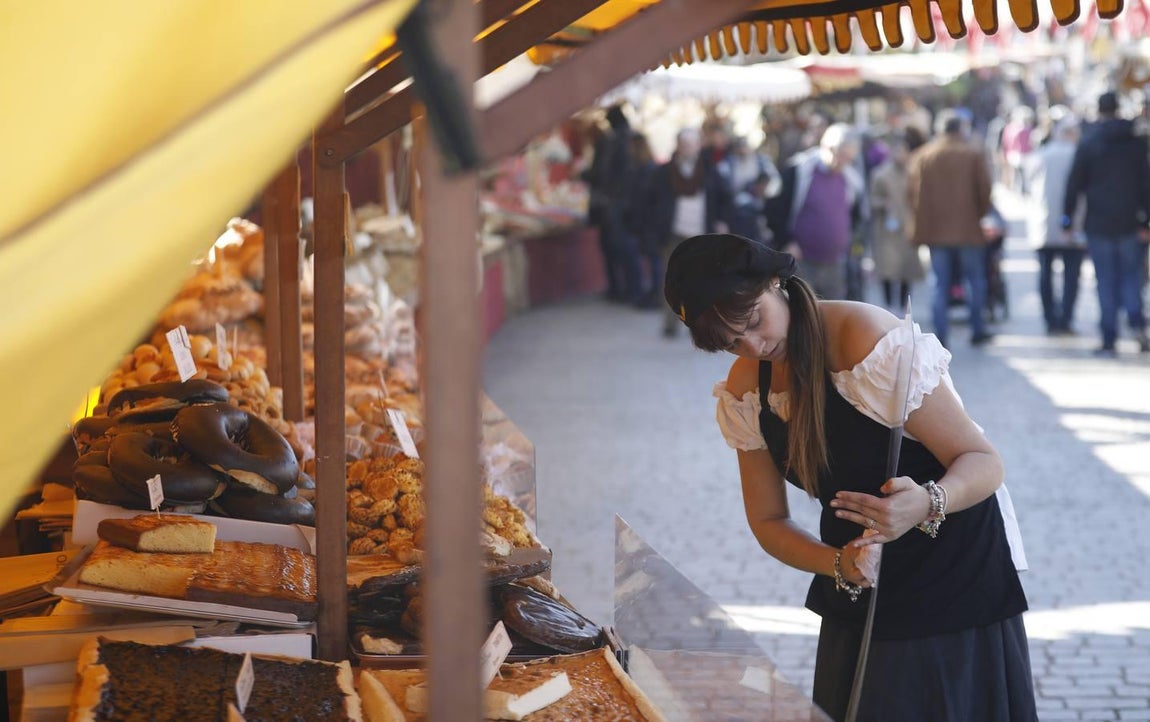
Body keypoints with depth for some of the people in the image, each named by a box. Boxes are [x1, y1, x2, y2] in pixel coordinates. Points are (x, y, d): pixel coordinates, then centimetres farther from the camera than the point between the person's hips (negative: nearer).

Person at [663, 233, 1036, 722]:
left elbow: (984, 463, -22)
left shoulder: (871, 341, -24)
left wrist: (926, 504, -43)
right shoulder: (744, 390, -4)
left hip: (958, 584, -5)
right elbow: (769, 521, 2)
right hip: (860, 599, 5)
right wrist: (839, 564, -18)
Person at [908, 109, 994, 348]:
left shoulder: (922, 157, 3)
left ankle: (940, 335, -1)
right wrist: (980, 213, 11)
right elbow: (984, 190, -5)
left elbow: (912, 192, 2)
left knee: (940, 285, 5)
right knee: (976, 281, 11)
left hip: (935, 230, 2)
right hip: (968, 229, -2)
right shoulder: (973, 155, -3)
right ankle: (978, 330, 11)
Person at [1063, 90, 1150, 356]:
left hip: (1098, 224, -1)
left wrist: (1067, 220, 2)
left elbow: (1074, 185, -3)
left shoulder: (1087, 144, -3)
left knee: (1106, 282, 2)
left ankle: (1109, 340, 0)